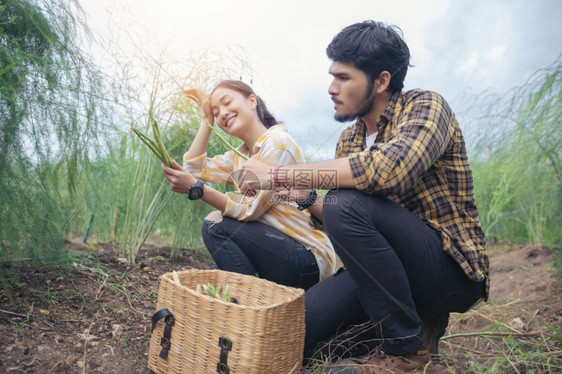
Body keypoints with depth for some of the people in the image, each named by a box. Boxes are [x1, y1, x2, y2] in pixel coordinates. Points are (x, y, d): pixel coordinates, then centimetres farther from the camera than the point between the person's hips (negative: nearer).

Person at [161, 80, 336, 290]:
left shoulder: (278, 142, -15)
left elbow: (250, 209, -20)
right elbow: (196, 168, 10)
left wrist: (195, 188, -28)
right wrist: (207, 120, 10)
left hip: (309, 258, -9)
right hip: (282, 251, 9)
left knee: (216, 224, -18)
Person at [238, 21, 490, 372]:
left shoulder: (426, 106, -12)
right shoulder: (349, 140, 8)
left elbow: (385, 168, -35)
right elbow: (342, 226, 11)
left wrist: (278, 174, -29)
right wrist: (306, 198, -9)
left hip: (451, 267, -6)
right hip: (387, 263, 7)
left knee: (347, 203, -30)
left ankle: (408, 343, -11)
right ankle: (414, 317, 11)